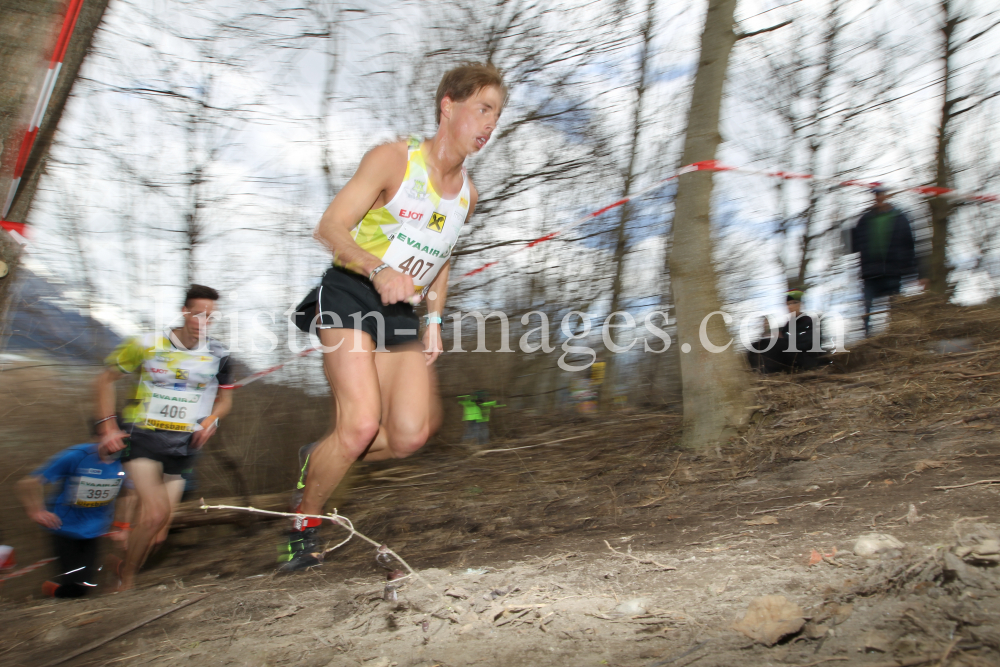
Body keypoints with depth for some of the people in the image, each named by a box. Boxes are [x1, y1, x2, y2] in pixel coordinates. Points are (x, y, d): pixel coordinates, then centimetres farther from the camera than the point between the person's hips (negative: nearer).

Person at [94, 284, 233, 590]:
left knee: (156, 535, 1)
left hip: (182, 447, 3)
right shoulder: (147, 345, -4)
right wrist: (107, 425, -3)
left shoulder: (217, 355, 2)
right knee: (157, 513, -21)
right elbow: (105, 380, 6)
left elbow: (225, 399, 15)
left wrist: (211, 421, -6)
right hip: (141, 437, -3)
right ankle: (124, 582, -3)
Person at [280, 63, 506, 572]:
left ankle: (320, 461, 19)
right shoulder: (394, 158, -8)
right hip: (349, 297, -6)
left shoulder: (467, 195, 11)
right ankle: (303, 523, 4)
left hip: (402, 313, 6)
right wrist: (378, 269, -30)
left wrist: (434, 321, 11)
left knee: (410, 437, -9)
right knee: (362, 425, -20)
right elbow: (330, 228, -13)